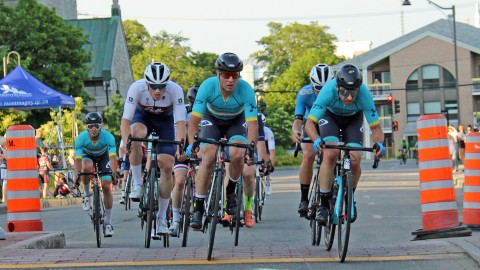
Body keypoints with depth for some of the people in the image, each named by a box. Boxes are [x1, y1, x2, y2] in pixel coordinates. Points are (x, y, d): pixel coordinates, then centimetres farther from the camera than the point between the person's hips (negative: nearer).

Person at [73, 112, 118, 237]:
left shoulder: (108, 137, -34)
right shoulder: (81, 138, -32)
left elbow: (112, 157, -41)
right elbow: (78, 159, -35)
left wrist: (113, 174, -56)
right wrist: (76, 175, -49)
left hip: (103, 157, 0)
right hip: (88, 156, 0)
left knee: (106, 186, -14)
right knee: (86, 168, -36)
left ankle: (108, 222, -5)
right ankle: (86, 194, -8)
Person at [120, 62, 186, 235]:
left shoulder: (175, 90, -34)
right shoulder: (137, 88, -34)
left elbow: (181, 122, -38)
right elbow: (125, 120, -37)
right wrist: (126, 143, -54)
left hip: (165, 120, 0)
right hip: (143, 116, 0)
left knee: (167, 166, -10)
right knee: (136, 135, -37)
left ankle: (161, 218, 3)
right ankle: (137, 184, -21)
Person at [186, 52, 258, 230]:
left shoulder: (246, 89, -32)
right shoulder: (208, 86, -32)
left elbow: (252, 123, -33)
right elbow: (194, 119, -31)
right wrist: (191, 144, -43)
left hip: (236, 121, 0)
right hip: (212, 119, 0)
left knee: (237, 156, -26)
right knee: (207, 159, -18)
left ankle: (231, 191, 4)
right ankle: (198, 209, -10)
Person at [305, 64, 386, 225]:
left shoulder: (364, 94, -35)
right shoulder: (328, 91, -38)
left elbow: (375, 127, -27)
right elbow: (310, 123, -36)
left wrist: (379, 143, -48)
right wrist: (316, 140, -56)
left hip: (353, 118, 1)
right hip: (330, 116, -1)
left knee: (355, 161, -17)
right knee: (331, 154, -26)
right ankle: (323, 204, -17)